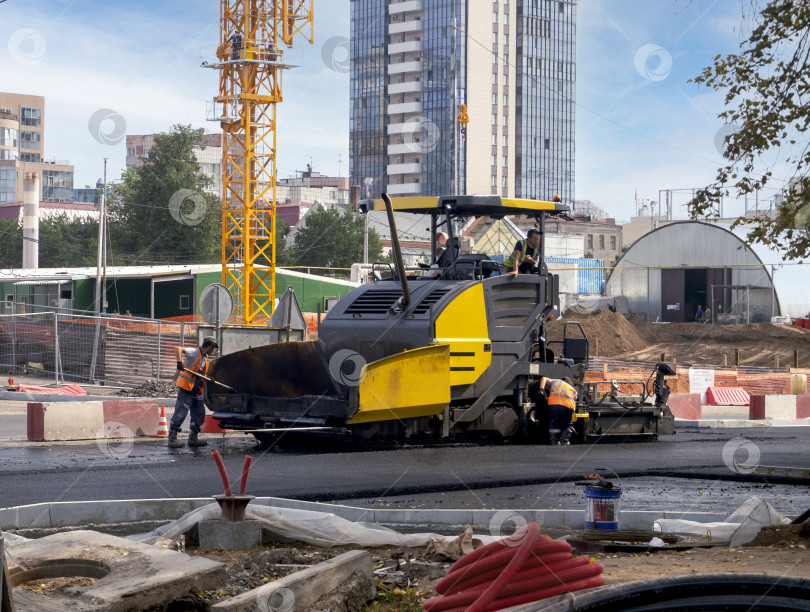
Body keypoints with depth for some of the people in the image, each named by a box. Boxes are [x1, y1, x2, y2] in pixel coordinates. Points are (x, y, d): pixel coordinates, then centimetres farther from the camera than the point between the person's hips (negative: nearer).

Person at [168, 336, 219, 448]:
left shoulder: (204, 357, 16)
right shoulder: (194, 352, -10)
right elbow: (179, 349, -23)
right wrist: (179, 362, -37)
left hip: (196, 391, 9)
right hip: (186, 389, -9)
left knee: (199, 414, 10)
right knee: (180, 413, -7)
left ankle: (193, 438, 19)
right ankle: (172, 439, -2)